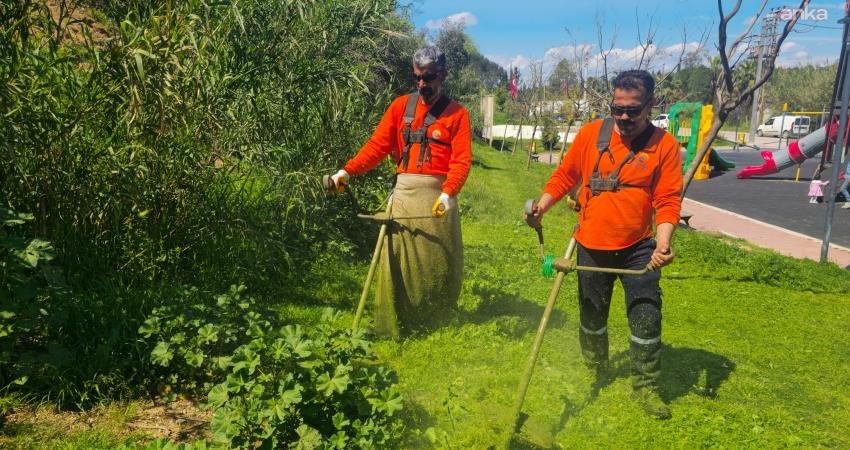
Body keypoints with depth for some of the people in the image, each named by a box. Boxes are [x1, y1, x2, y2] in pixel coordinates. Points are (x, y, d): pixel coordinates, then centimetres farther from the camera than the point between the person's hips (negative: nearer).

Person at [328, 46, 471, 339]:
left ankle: (439, 320, 26)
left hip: (438, 195, -1)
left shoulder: (456, 113, 3)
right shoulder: (400, 106, 9)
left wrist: (449, 193, -25)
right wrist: (348, 171, -12)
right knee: (397, 259, -1)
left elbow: (462, 160, -8)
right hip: (403, 192, 1)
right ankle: (390, 327, 8)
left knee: (440, 260, 6)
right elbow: (377, 145, 2)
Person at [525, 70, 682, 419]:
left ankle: (645, 387, 21)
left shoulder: (664, 144, -7)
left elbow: (668, 200, -10)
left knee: (646, 318, 1)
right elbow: (565, 175, 4)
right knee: (591, 316, 16)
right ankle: (596, 373, 39)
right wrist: (542, 206, -10)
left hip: (638, 248, -1)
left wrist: (663, 242, -24)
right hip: (592, 246, 2)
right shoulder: (591, 134, -3)